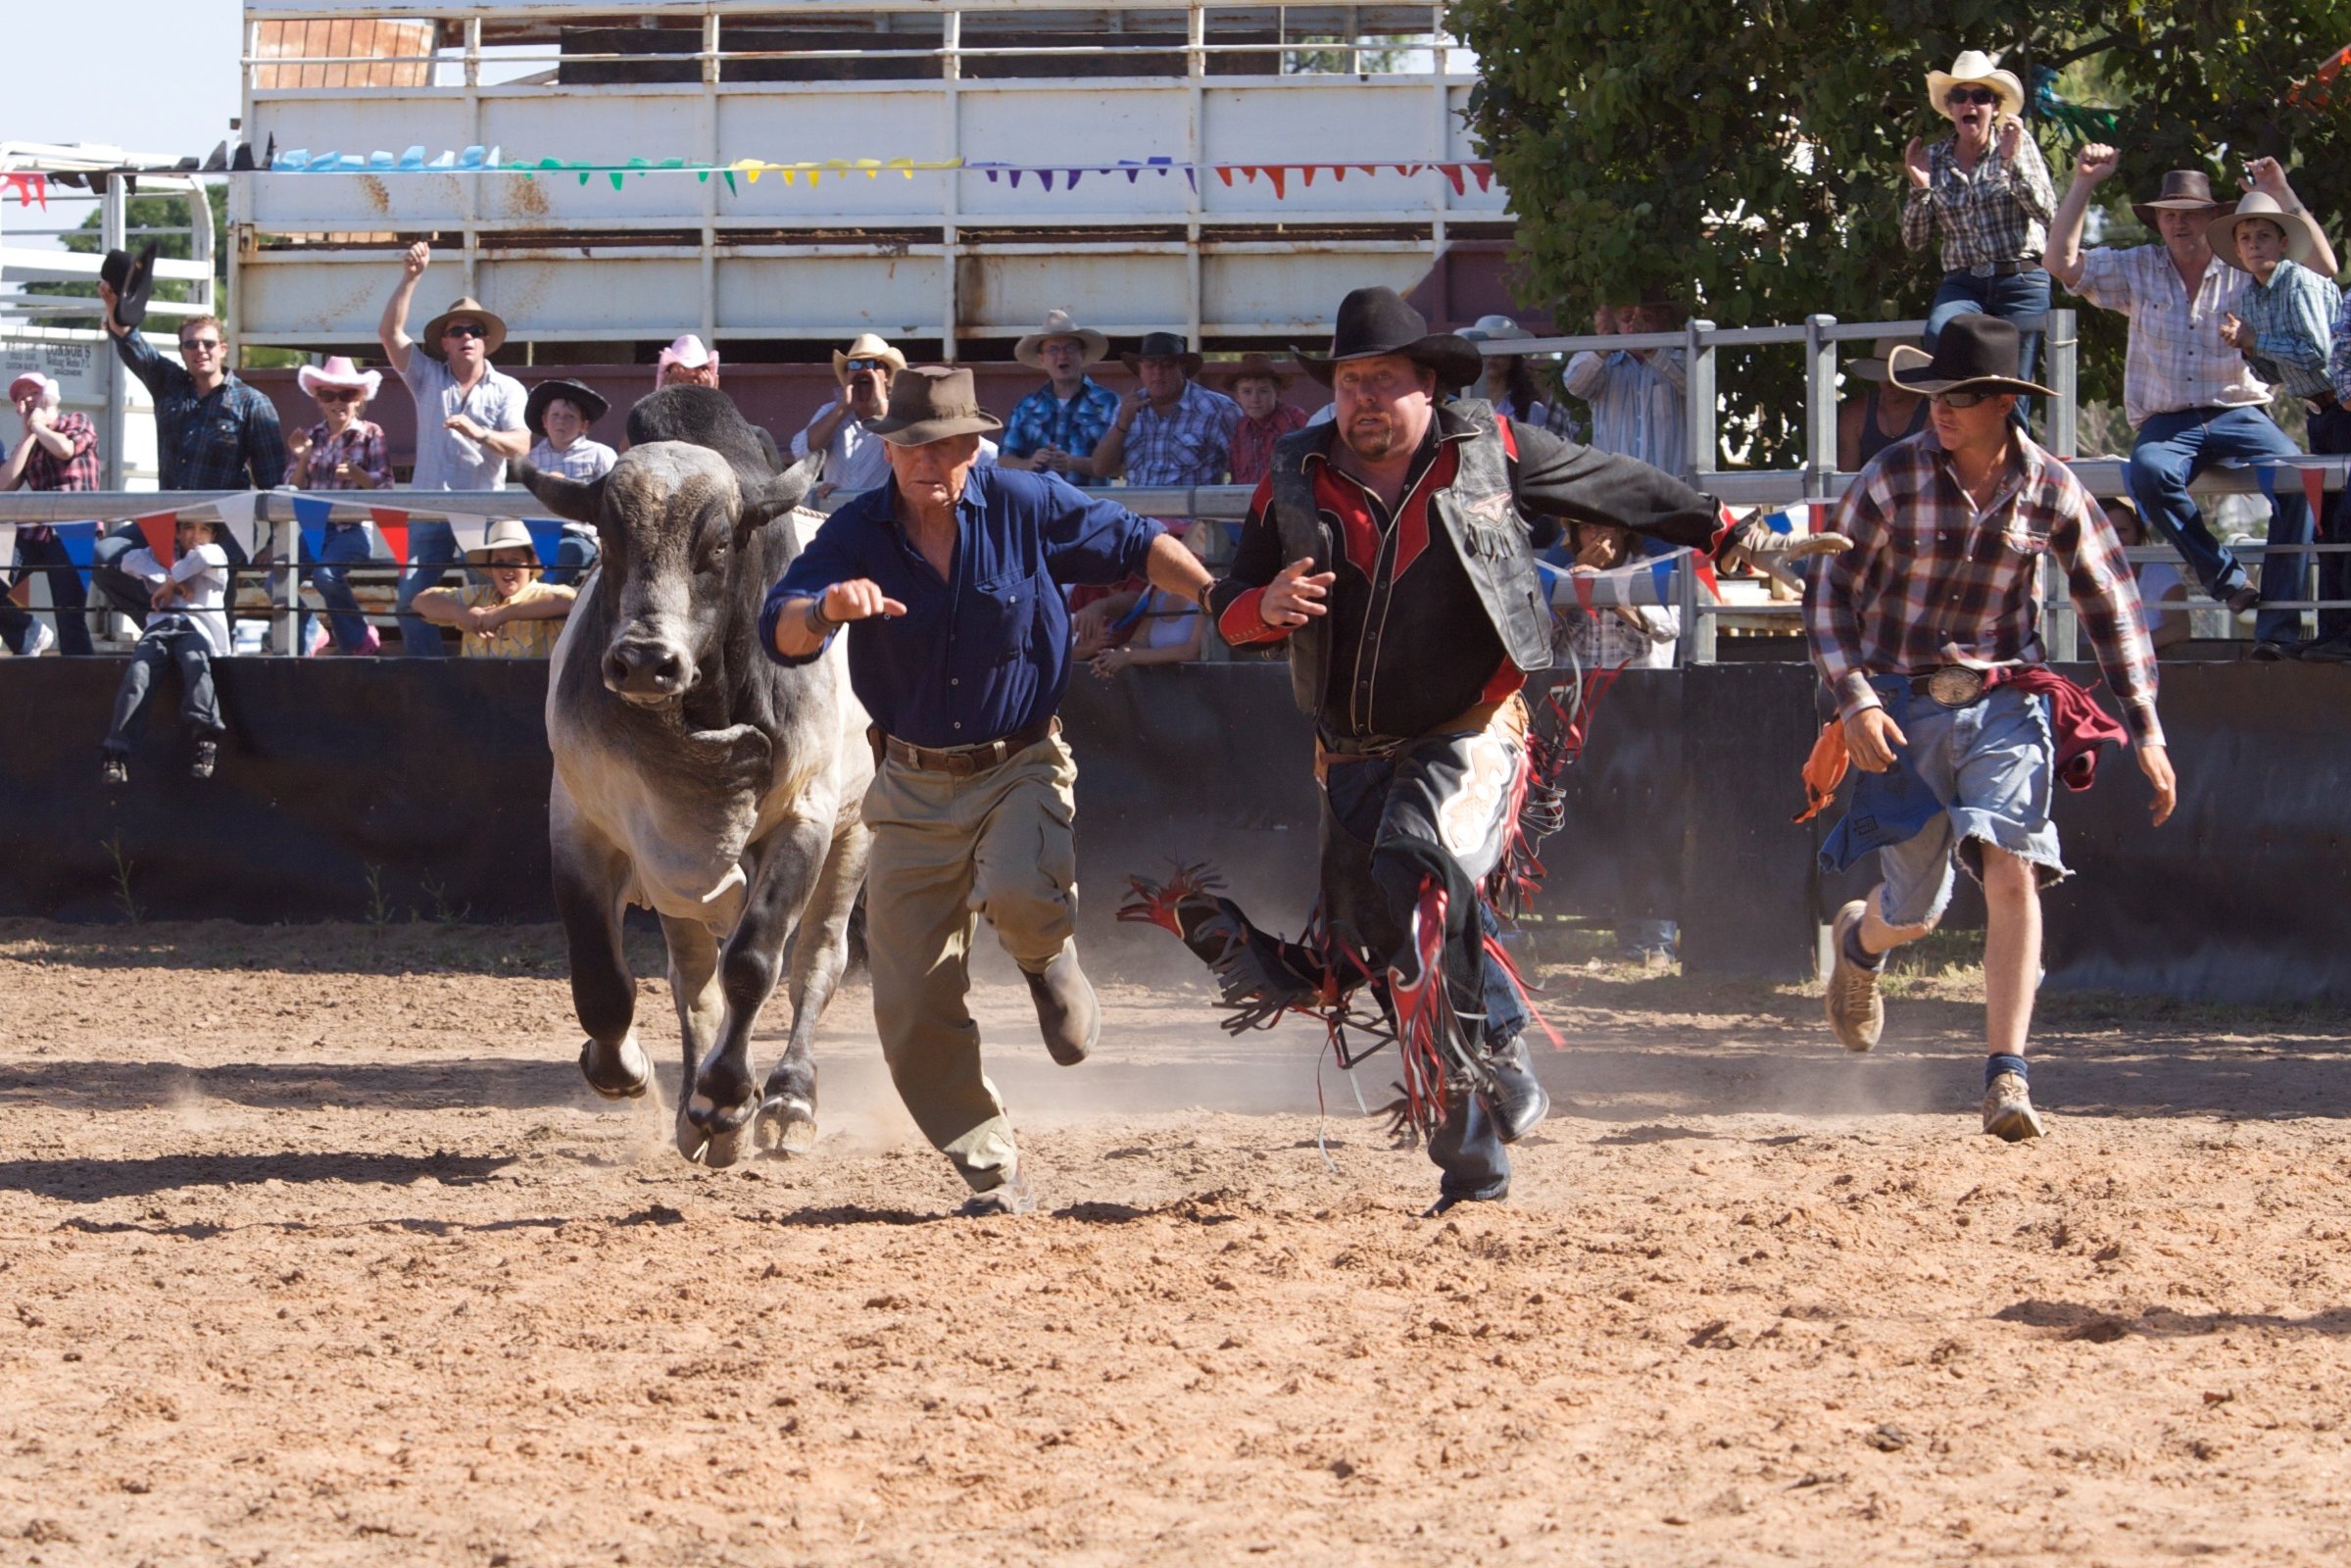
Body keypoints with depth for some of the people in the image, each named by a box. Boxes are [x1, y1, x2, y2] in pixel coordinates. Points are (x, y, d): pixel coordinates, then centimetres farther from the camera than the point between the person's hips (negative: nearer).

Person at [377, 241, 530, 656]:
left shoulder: (507, 390, 8)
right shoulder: (428, 377, 12)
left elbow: (521, 445, -4)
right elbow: (389, 332, 1)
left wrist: (481, 434, -23)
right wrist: (409, 278, -6)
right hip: (428, 512, 2)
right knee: (413, 601, -5)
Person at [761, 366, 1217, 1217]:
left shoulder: (1027, 506, -7)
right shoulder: (858, 532, -6)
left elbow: (1135, 544, 6)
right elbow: (780, 631, -19)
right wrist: (829, 608, -40)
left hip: (1020, 766, -2)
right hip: (914, 786, 2)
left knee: (1020, 894, -34)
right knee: (913, 1009, -2)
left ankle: (1049, 964, 4)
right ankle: (993, 1176, 12)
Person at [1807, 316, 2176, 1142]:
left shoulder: (2051, 491, -5)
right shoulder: (1892, 480, -9)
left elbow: (2110, 607, 4)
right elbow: (1829, 594, -4)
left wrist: (2147, 730, 1)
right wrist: (1855, 701, -17)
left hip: (2004, 704, 0)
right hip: (1902, 706, 0)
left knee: (2012, 875, -19)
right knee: (1916, 909, 5)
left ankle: (2007, 1076, -17)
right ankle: (1860, 940, 44)